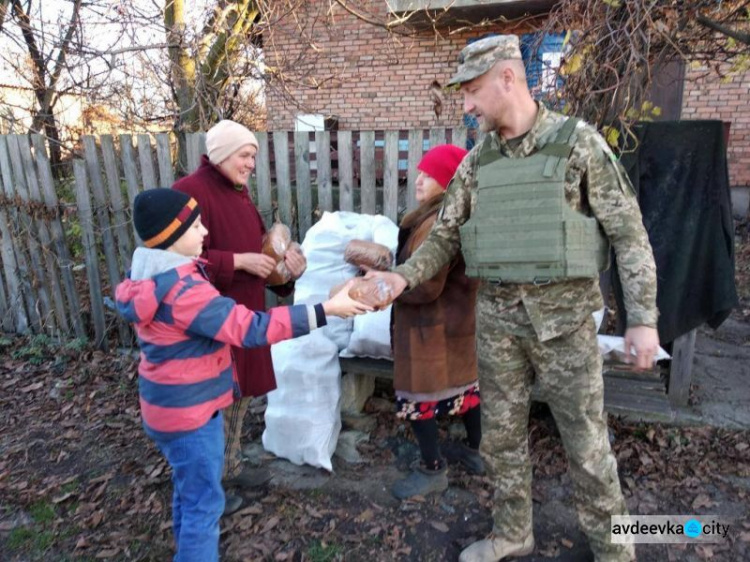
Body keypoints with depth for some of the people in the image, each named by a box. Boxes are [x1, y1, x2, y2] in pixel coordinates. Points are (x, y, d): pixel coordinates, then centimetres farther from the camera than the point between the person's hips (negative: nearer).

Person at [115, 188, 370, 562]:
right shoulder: (181, 290, -29)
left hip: (175, 404, 10)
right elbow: (251, 329, -33)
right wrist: (326, 310, -31)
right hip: (189, 411, -10)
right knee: (204, 503, 6)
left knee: (189, 493, 27)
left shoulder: (154, 276, 2)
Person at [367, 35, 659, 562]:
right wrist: (403, 276, -7)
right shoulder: (477, 162, 6)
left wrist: (643, 317, -9)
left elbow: (629, 232, -6)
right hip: (497, 318, 4)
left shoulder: (579, 142, -7)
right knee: (502, 431, 14)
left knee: (585, 439, 8)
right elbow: (445, 237, 9)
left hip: (564, 316, -4)